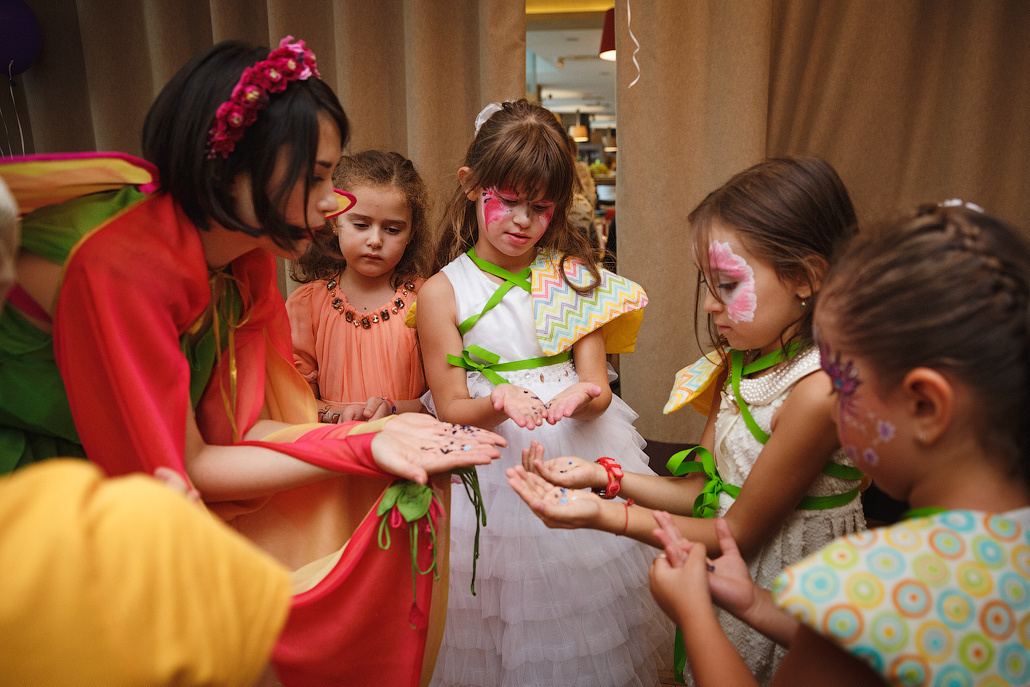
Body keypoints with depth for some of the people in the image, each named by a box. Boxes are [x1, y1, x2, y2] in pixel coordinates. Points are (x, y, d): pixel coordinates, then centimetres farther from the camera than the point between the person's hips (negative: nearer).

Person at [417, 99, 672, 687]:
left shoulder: (575, 279, 1)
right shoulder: (442, 293, -6)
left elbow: (597, 388, 1)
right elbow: (450, 408, -5)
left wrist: (582, 398, -23)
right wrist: (501, 403, -25)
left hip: (579, 457, 2)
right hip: (492, 465, -2)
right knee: (500, 634, 9)